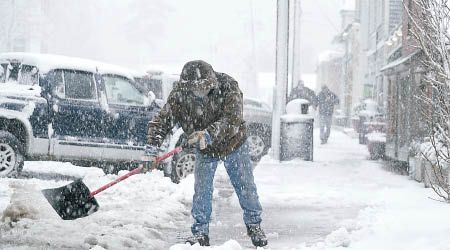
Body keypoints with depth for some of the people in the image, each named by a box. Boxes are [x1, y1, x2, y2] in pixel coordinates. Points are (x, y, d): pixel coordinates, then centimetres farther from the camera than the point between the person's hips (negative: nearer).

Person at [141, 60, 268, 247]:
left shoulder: (228, 88, -31)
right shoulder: (179, 95, -25)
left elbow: (232, 121, -40)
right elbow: (161, 121, -22)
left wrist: (208, 135, -54)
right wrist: (151, 149, -34)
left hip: (234, 145, -1)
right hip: (204, 151, 1)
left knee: (246, 187, 4)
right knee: (201, 190, -7)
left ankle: (254, 226, 24)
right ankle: (200, 233, 7)